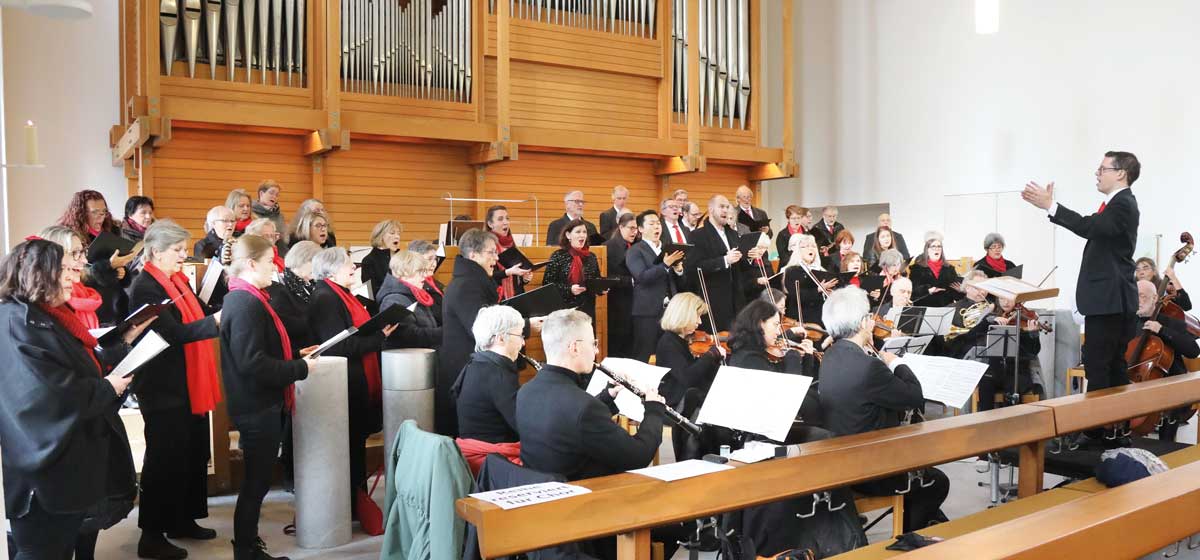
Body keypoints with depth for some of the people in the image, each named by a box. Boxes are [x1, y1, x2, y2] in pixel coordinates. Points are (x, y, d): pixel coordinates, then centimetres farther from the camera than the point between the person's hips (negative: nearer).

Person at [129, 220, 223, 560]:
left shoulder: (178, 280, 12)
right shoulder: (145, 287, -15)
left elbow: (201, 315, 10)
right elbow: (172, 333, -24)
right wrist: (216, 320, -30)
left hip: (189, 385, 9)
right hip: (164, 388, -9)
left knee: (193, 455, 16)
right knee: (166, 459, -1)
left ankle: (183, 520, 29)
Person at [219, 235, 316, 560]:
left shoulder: (245, 298, 11)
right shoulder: (246, 304, -21)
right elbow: (253, 363, -27)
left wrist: (295, 356, 10)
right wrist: (300, 369, -20)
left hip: (258, 405, 10)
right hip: (257, 408, -10)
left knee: (257, 479, 20)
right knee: (257, 481, 3)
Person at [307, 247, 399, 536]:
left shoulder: (341, 295, 14)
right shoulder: (325, 298, -16)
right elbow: (340, 346, -22)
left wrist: (381, 330, 4)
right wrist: (379, 336, -17)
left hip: (358, 384, 10)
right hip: (346, 385, -10)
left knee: (356, 444, 16)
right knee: (350, 446, 1)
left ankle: (357, 503, 26)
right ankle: (355, 509, 12)